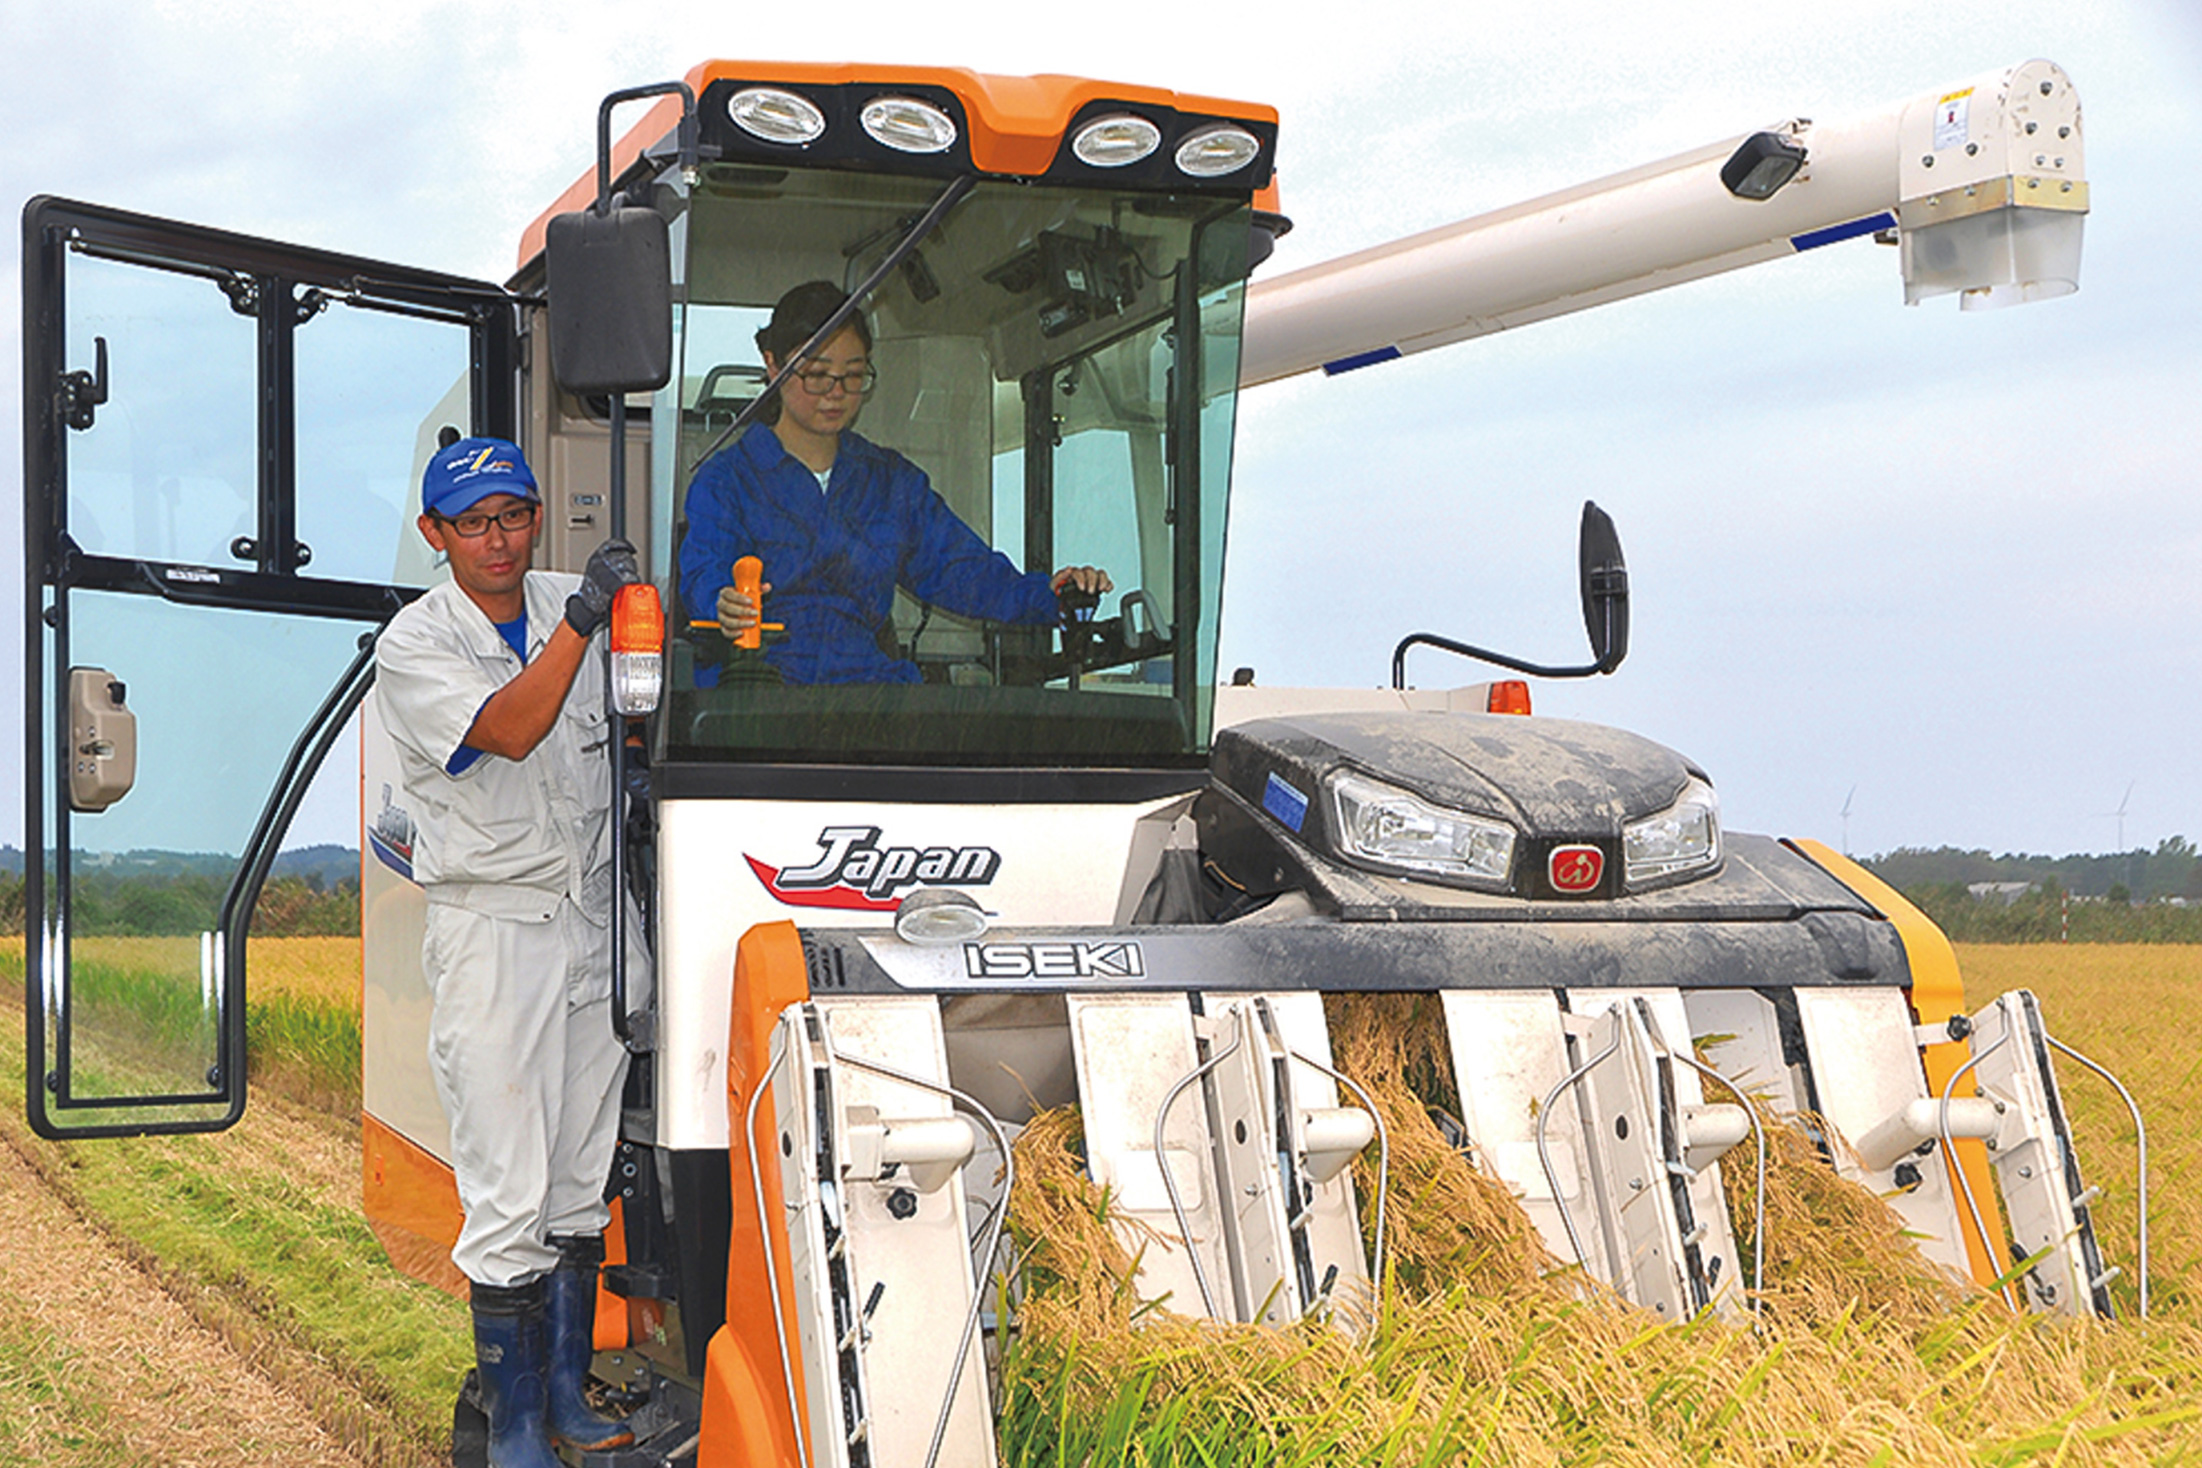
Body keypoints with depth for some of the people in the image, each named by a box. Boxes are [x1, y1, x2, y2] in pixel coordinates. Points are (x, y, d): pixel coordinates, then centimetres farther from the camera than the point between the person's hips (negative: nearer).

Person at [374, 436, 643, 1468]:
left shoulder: (575, 606, 7)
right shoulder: (412, 646, -9)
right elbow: (509, 731, -24)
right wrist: (583, 617, -30)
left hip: (594, 918, 5)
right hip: (491, 928, -5)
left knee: (583, 1177, 13)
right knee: (509, 1194, -5)